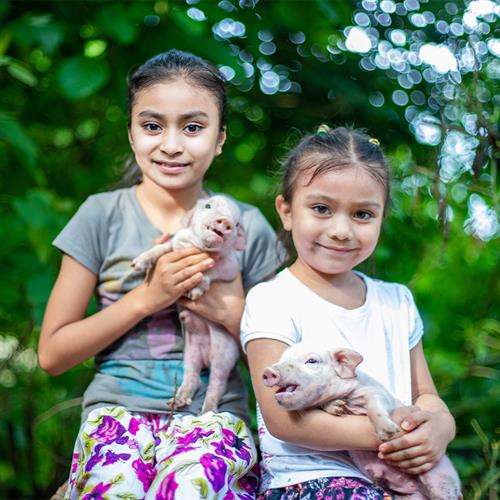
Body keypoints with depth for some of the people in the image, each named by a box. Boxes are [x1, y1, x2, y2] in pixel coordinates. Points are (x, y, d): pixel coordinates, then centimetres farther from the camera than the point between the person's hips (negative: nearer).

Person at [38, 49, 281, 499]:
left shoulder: (247, 226, 6)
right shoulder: (102, 216, 3)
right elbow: (52, 354, 1)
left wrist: (233, 313, -9)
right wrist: (146, 297, -9)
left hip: (213, 414, 0)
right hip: (118, 410, 0)